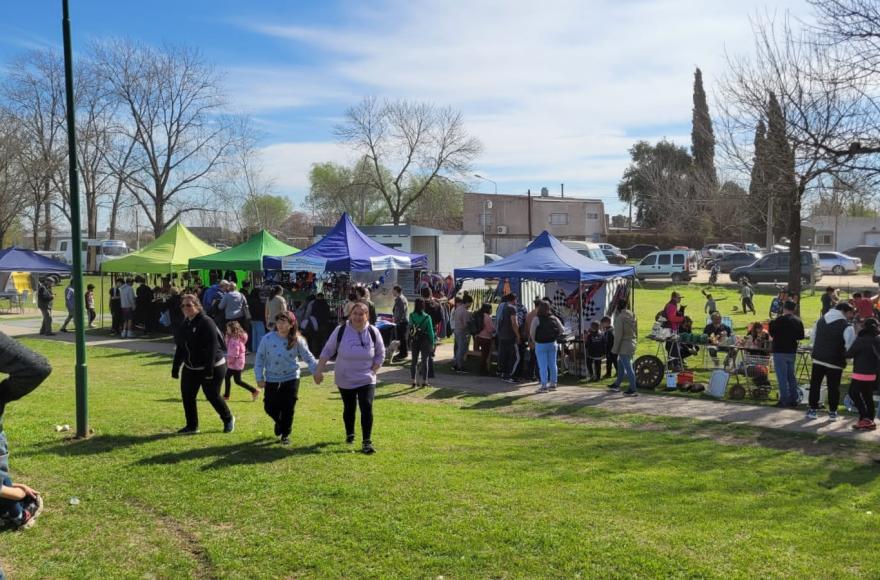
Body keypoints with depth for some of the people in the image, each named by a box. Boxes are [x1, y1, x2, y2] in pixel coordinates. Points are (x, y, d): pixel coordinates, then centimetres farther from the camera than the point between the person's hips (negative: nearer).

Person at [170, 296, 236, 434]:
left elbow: (212, 347, -23)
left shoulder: (206, 322, -18)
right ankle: (192, 425, 18)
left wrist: (209, 369, -26)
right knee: (187, 395, 4)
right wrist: (175, 368, 12)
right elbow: (180, 347, 15)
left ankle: (228, 419, 24)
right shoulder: (186, 324, 7)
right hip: (191, 368, 8)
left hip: (212, 368, -8)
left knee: (212, 396, 1)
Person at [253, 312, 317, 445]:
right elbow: (260, 358, 0)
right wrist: (259, 377, -2)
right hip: (272, 379, 1)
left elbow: (308, 357, 0)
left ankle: (285, 435, 19)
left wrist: (316, 371, -5)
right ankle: (279, 422, 39)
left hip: (291, 379, -1)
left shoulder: (297, 340, -6)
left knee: (288, 409, 0)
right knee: (270, 408, 5)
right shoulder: (268, 338, -6)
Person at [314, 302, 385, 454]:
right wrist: (319, 370, -8)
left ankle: (367, 442, -5)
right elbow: (327, 351, -3)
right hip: (345, 380, 0)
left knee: (367, 408, -13)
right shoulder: (340, 331, -11)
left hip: (366, 380, 0)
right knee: (349, 408, 15)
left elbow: (380, 354, 5)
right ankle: (349, 434, 40)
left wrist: (373, 370, -5)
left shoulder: (373, 332, -7)